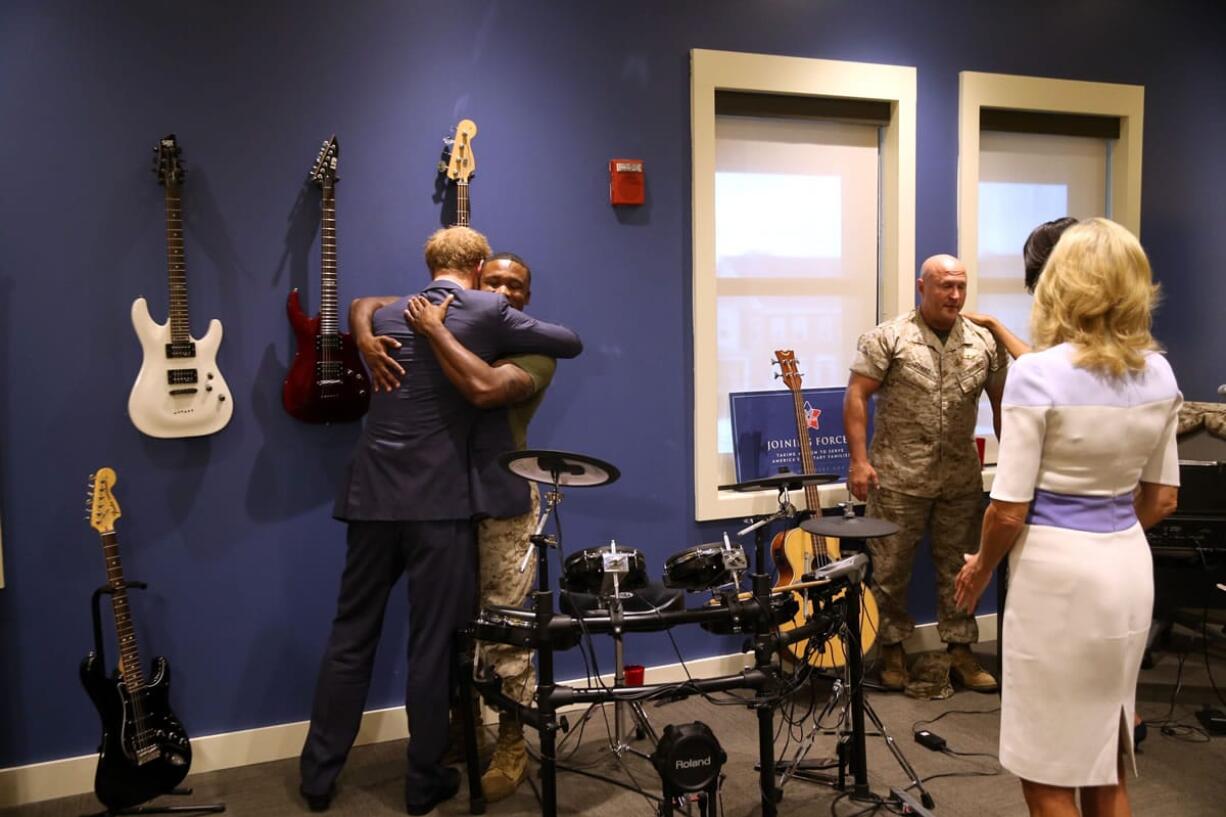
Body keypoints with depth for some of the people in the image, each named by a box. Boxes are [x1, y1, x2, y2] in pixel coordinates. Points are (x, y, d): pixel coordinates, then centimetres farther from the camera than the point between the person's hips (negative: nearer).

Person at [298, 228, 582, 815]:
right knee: (432, 643, 6)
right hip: (441, 499, -4)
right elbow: (571, 344, 6)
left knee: (351, 635, 14)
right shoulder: (488, 312, -1)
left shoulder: (386, 316, 12)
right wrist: (513, 337, 24)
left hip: (372, 495, 5)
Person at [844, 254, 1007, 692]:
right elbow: (856, 397, -9)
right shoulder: (887, 338, -6)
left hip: (961, 480, 4)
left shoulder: (984, 342, 6)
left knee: (958, 569, 11)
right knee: (890, 570, 5)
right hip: (898, 477, -3)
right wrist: (859, 460, -15)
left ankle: (961, 651, 24)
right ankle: (892, 649, 21)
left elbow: (1002, 404, 12)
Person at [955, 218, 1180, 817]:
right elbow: (1161, 499, 10)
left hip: (1058, 572, -7)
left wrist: (980, 568, 2)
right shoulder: (1159, 374, 3)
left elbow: (1010, 508, -16)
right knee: (1107, 760, 22)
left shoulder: (1036, 374, -17)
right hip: (1130, 565, 7)